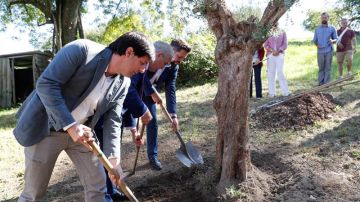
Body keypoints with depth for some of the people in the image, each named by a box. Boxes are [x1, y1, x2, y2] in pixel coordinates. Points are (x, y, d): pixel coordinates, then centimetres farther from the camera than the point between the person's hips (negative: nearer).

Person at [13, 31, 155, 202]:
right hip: (46, 129, -5)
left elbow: (112, 120, -3)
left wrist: (113, 158, -16)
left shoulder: (123, 83, -3)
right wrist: (70, 125, -29)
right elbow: (46, 84, -23)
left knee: (97, 186, 8)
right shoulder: (81, 50, -21)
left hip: (81, 132, 6)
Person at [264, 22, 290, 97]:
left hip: (280, 54, -1)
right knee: (271, 73, -1)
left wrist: (278, 51, -12)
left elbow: (285, 44, 4)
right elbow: (265, 44, 3)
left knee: (280, 72, -11)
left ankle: (285, 91, -4)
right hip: (270, 55, 1)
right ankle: (271, 92, 3)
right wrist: (272, 51, -12)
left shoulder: (282, 32, 9)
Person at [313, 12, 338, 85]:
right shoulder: (317, 28, 9)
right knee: (321, 68, 5)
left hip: (329, 51, -1)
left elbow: (336, 39, 7)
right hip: (320, 51, 1)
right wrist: (316, 44, -10)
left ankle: (326, 84, 5)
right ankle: (320, 83, 11)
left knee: (327, 68, 0)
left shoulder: (332, 28, 5)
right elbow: (315, 40, 12)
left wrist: (332, 41, -16)